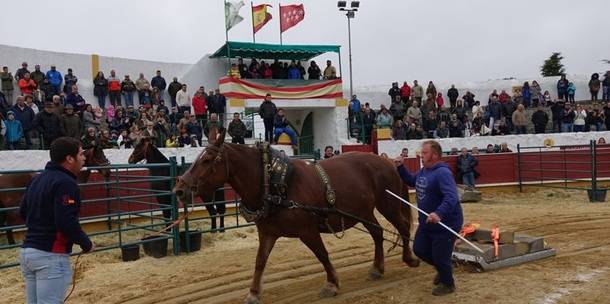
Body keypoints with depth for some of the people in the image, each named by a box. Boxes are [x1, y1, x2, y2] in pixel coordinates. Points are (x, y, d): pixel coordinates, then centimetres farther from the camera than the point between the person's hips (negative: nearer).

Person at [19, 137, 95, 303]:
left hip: (27, 250, 9)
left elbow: (23, 212, 20)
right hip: (51, 255, -9)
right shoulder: (65, 183, -18)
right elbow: (67, 222, -24)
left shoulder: (37, 179, 12)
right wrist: (86, 243, -11)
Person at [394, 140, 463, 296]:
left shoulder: (442, 173, -27)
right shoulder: (423, 171, 3)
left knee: (440, 257, 2)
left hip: (446, 223, -9)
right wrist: (400, 167, 7)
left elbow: (451, 198, -38)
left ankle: (448, 284, 30)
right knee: (419, 250, 17)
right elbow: (411, 181, 23)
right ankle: (443, 268, 41)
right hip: (427, 222, 9)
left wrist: (439, 214, -54)